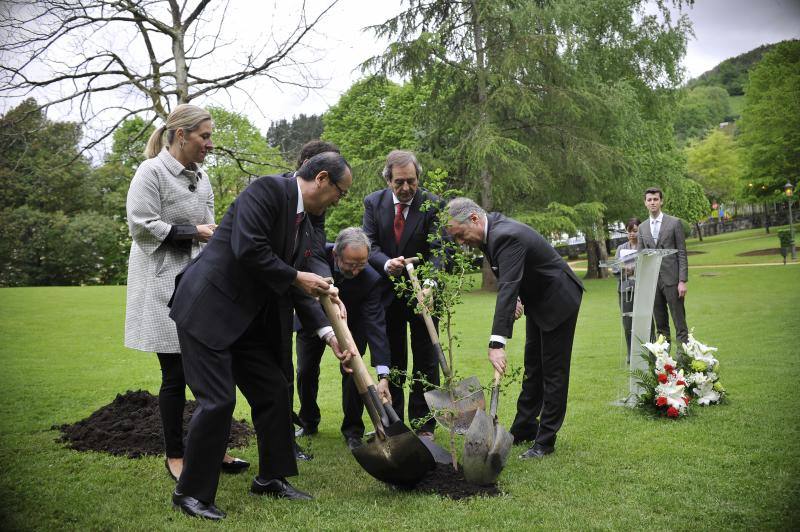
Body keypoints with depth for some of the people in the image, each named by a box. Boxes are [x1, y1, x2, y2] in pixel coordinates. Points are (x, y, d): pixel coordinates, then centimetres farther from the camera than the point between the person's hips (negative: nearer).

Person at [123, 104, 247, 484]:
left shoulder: (201, 178, 14)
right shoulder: (151, 172, -7)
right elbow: (141, 225, -15)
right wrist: (192, 231, -14)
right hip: (164, 285, -7)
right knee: (175, 374, -2)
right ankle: (174, 456, 13)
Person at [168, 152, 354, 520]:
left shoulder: (304, 225, 13)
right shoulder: (267, 189, -13)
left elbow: (296, 288, 14)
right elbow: (248, 249, -26)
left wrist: (329, 333, 5)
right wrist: (295, 277, -15)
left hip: (251, 320, 9)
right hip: (208, 310, -9)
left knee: (274, 393, 12)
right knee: (217, 401, -9)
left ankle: (271, 478, 28)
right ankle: (190, 492, 8)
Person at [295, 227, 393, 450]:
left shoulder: (371, 279, -36)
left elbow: (376, 325, -39)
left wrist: (383, 376, -44)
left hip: (351, 323, -2)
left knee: (352, 372, -13)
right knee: (306, 372, 4)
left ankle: (353, 431, 5)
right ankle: (309, 422, 28)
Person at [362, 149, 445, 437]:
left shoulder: (433, 205, -11)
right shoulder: (373, 203, -3)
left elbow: (438, 251, -16)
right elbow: (369, 245, -9)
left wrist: (429, 283, -34)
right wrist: (387, 263, -30)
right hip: (388, 293, 2)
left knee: (426, 360, 3)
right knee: (392, 361, 11)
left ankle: (424, 424, 13)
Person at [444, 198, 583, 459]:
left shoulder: (507, 236, -32)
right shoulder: (491, 228, -3)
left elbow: (507, 288, -42)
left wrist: (497, 343, -47)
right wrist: (515, 296, -2)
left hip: (558, 300, -10)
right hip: (537, 300, 10)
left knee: (553, 372, -3)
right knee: (533, 369, 15)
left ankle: (545, 441, 3)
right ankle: (524, 429, 24)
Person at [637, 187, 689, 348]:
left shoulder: (674, 223, 1)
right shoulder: (642, 228, 13)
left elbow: (682, 253, -2)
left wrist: (683, 281, -9)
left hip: (671, 280, -4)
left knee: (680, 323, -2)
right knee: (661, 326, 7)